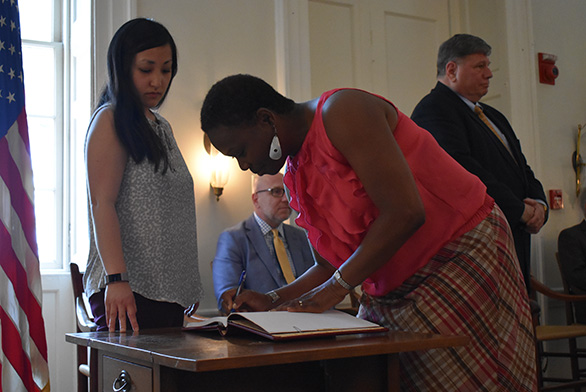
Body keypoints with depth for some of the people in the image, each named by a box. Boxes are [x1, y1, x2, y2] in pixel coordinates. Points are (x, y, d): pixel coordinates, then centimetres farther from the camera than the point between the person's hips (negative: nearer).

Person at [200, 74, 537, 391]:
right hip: (392, 291, 8)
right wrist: (273, 301, 1)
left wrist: (336, 287, -21)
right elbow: (331, 266, 14)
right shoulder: (295, 177, 10)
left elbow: (404, 213, -25)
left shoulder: (341, 113, -17)